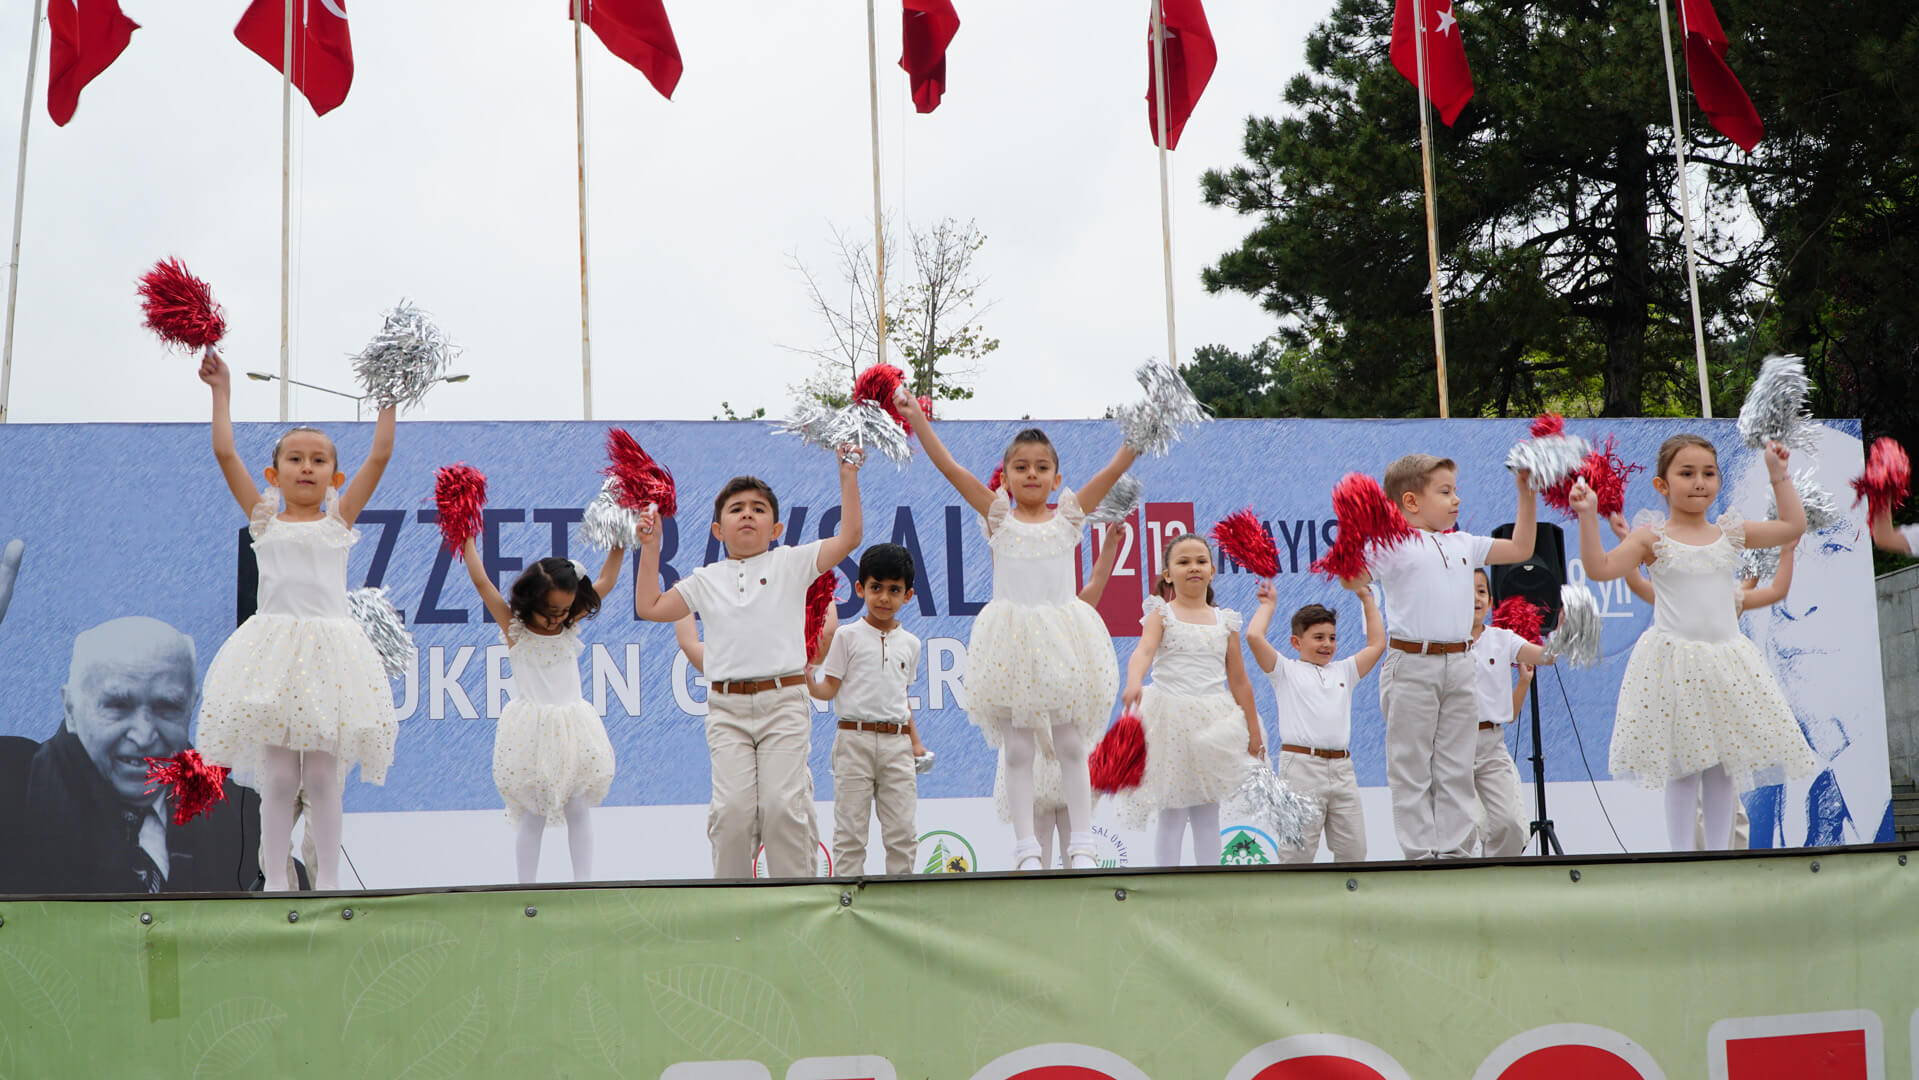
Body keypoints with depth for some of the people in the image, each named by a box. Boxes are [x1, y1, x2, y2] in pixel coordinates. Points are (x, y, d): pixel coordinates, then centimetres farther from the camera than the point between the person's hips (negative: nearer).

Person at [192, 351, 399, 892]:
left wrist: (389, 397, 5)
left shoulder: (339, 520, 10)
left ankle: (327, 880, 11)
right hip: (273, 651, 0)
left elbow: (380, 456, 4)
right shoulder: (264, 519, 11)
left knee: (323, 777, 3)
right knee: (277, 777, 0)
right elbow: (225, 453, 6)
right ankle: (275, 882, 6)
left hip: (329, 652, 0)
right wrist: (221, 391, 10)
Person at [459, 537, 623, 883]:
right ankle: (526, 887, 9)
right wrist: (467, 539, -8)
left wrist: (619, 546, 4)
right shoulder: (514, 629, -3)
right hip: (530, 733, -3)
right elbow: (481, 582, -7)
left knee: (579, 810, 6)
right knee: (532, 815, 2)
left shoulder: (571, 625, 5)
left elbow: (605, 583, 10)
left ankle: (584, 884, 13)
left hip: (572, 730, 3)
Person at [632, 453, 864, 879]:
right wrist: (650, 547, 17)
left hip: (783, 703, -2)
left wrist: (848, 474, -3)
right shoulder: (706, 580, 15)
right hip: (727, 707, 2)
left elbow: (850, 536, 0)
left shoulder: (790, 564, 8)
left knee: (782, 804, -9)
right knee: (733, 807, -9)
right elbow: (649, 607, 17)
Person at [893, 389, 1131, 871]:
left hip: (1063, 639, 1)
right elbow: (950, 468, -3)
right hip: (1012, 640, -1)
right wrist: (916, 418, -10)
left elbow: (1114, 470, 2)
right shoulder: (998, 517, 3)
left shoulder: (1069, 515, 6)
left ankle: (1082, 845, 11)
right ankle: (1026, 847, 6)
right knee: (1018, 749, 2)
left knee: (1071, 746, 6)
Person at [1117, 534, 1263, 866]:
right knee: (1173, 813, -2)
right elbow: (1143, 651, -19)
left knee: (1208, 812, 7)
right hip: (1170, 721, -3)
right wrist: (1133, 683, -40)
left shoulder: (1225, 621, 9)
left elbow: (1239, 681, 12)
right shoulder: (1162, 614, 0)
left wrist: (1253, 731, 11)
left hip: (1213, 725, 3)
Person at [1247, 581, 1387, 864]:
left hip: (1342, 768, 5)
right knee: (1298, 849, -7)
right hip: (1302, 765, -5)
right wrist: (1268, 604, 9)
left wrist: (1367, 598, 24)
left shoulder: (1343, 671, 20)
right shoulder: (1287, 671, 6)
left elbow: (1377, 644, 21)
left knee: (1353, 850, 4)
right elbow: (1254, 636, -6)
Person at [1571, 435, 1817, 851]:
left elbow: (1793, 525, 16)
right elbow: (1599, 567, -10)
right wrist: (1588, 517, -17)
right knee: (1683, 769, -1)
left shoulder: (1731, 533, 8)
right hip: (1674, 664, -4)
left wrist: (1779, 474, 15)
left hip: (1725, 666, 4)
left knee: (1722, 768, 8)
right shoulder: (1653, 538, -3)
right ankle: (1682, 853, 6)